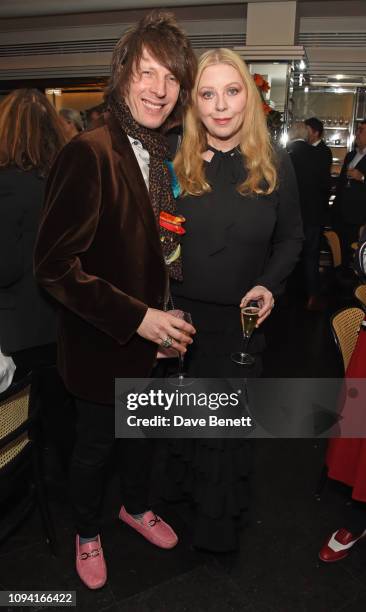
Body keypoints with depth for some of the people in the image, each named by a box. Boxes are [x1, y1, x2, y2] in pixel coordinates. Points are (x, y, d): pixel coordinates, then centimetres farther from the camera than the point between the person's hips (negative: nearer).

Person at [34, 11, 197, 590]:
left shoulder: (161, 155, 3)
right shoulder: (90, 152, -22)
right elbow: (55, 264, -25)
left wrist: (163, 315, 2)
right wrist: (136, 318, -27)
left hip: (150, 330, 7)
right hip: (101, 342, -7)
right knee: (95, 443, 16)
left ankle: (136, 506, 54)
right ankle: (87, 532, 46)